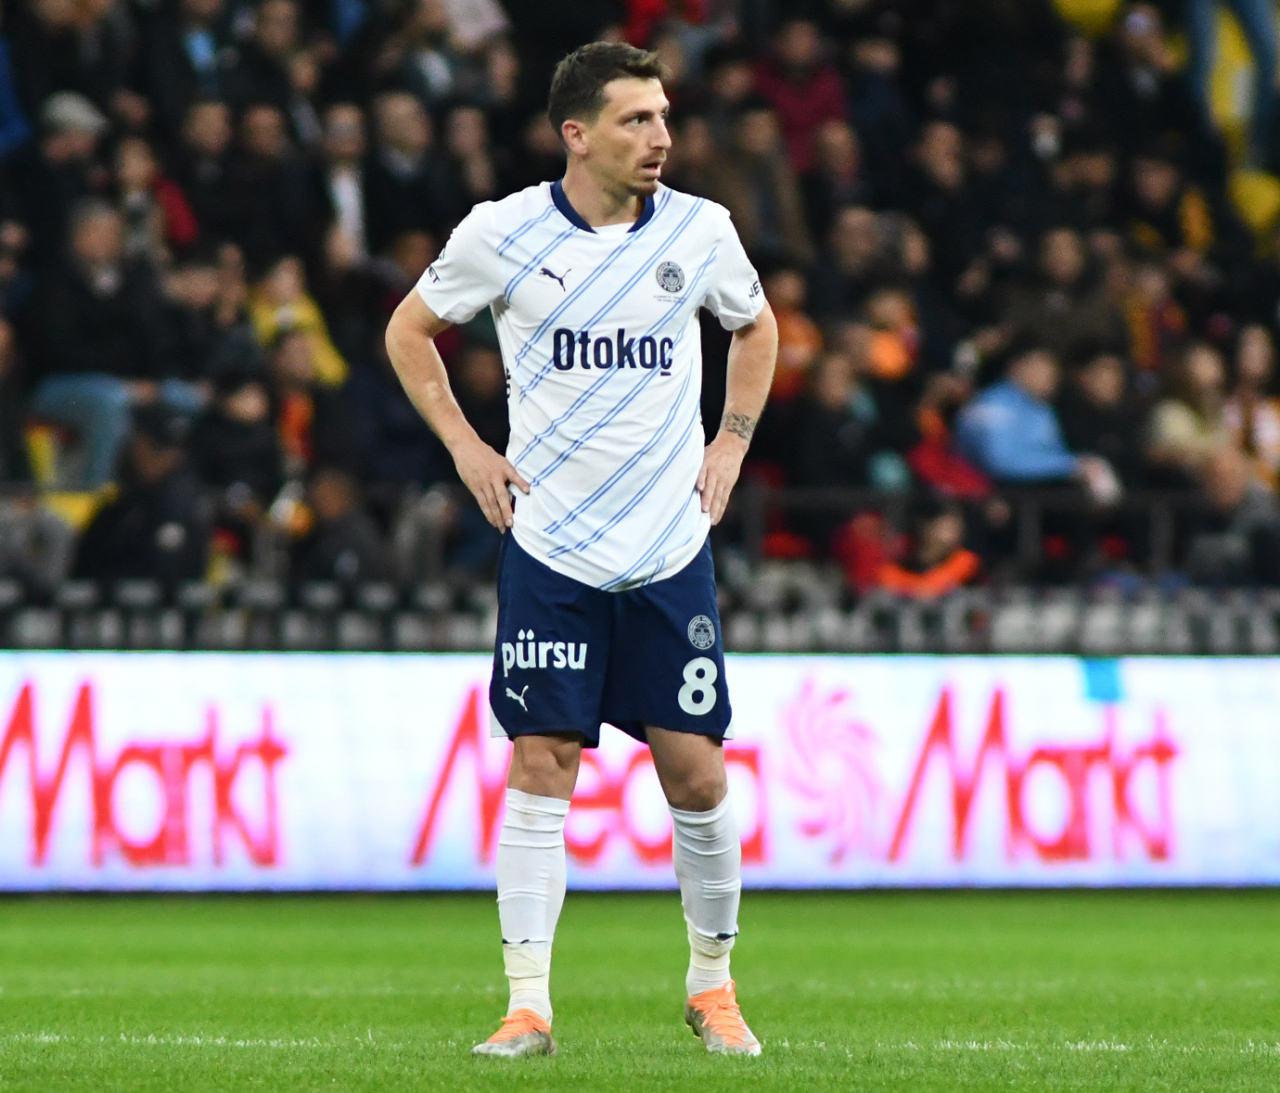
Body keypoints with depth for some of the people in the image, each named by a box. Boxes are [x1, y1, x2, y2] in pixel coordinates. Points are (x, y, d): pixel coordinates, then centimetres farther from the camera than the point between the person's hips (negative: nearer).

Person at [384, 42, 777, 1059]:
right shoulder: (502, 232, -5)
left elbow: (756, 327, 21)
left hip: (672, 549, 2)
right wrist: (466, 446, 2)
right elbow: (410, 329, 11)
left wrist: (731, 442, 9)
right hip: (549, 547, -1)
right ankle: (528, 1005, 0)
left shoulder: (700, 230, 0)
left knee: (696, 775, 0)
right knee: (540, 766, -5)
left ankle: (713, 983, 19)